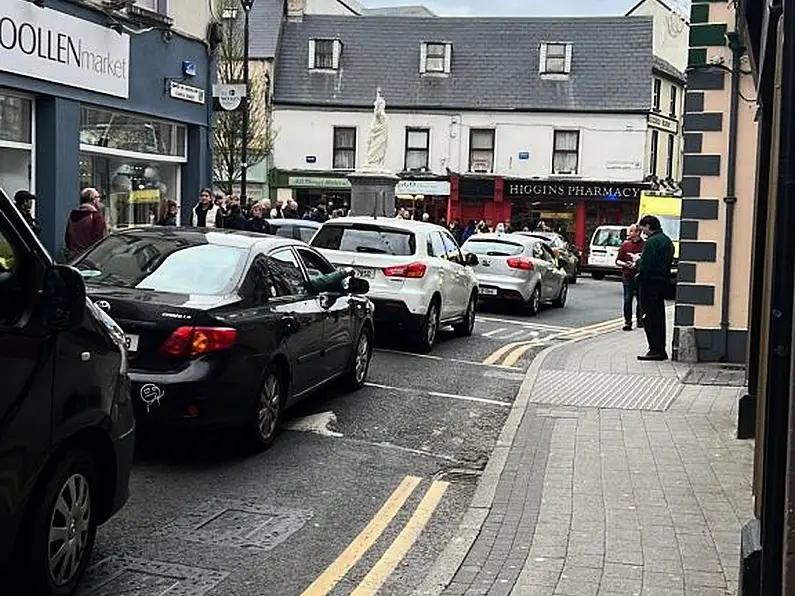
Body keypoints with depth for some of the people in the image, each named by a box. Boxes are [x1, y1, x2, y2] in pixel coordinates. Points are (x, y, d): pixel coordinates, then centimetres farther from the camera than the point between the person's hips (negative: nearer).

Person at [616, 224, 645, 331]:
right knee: (627, 299, -5)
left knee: (641, 299, 8)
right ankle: (627, 322, -2)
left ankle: (640, 320, 24)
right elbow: (618, 261, 10)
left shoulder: (644, 245, 0)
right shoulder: (625, 245, 6)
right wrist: (625, 264, -8)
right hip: (628, 276, 1)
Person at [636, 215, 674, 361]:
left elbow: (645, 266, -23)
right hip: (663, 281, 10)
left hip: (650, 283, -10)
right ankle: (661, 350, 18)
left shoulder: (651, 242, -17)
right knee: (659, 316, 14)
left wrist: (638, 260, -1)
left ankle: (656, 350, -5)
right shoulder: (667, 241, 14)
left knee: (650, 317, -5)